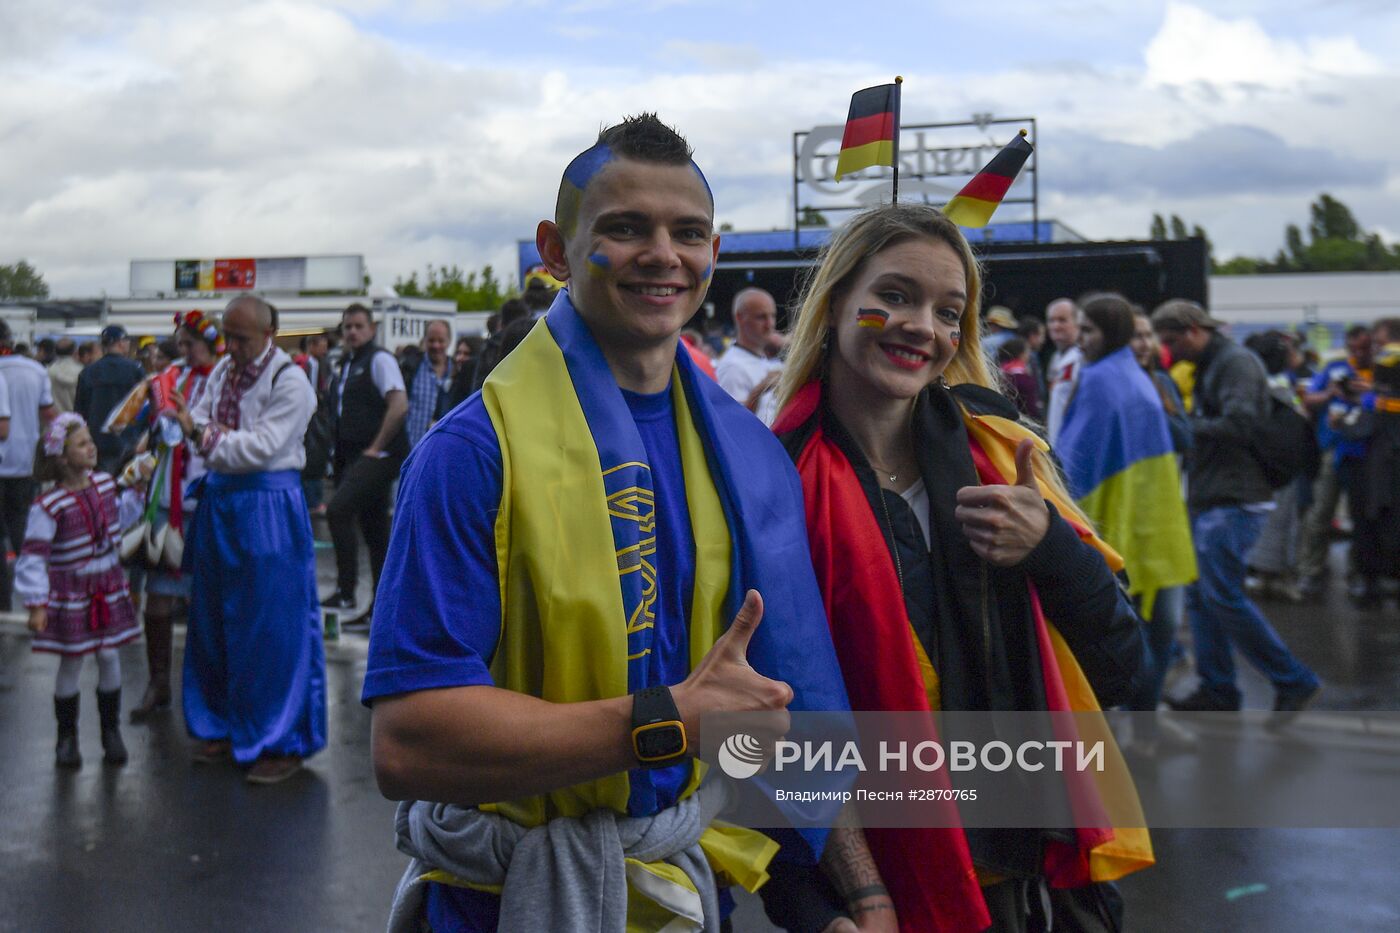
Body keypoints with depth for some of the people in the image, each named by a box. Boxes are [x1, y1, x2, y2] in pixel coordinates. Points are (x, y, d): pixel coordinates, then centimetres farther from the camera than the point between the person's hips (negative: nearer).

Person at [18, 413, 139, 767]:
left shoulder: (105, 484, -1)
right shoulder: (48, 506, -17)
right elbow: (33, 557, -16)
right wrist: (36, 605, -18)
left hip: (109, 588, 5)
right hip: (70, 592, -4)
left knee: (109, 657, 7)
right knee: (71, 662, 4)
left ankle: (111, 731, 20)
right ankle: (67, 738, 19)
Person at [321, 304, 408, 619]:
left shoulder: (380, 359, -7)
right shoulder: (347, 364, 18)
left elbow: (399, 406, -19)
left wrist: (375, 447, -17)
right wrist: (338, 456, 14)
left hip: (379, 455, -9)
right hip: (354, 457, 9)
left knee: (338, 510, -22)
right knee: (374, 530, 10)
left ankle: (346, 591, -17)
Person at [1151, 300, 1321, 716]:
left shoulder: (1237, 362, -11)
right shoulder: (1207, 367, 20)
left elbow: (1238, 425, -22)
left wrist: (1185, 424, -11)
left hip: (1234, 502, -10)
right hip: (1208, 501, 10)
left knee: (1223, 595, -11)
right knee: (1200, 597, 9)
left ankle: (1295, 681, -1)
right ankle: (1217, 688, 16)